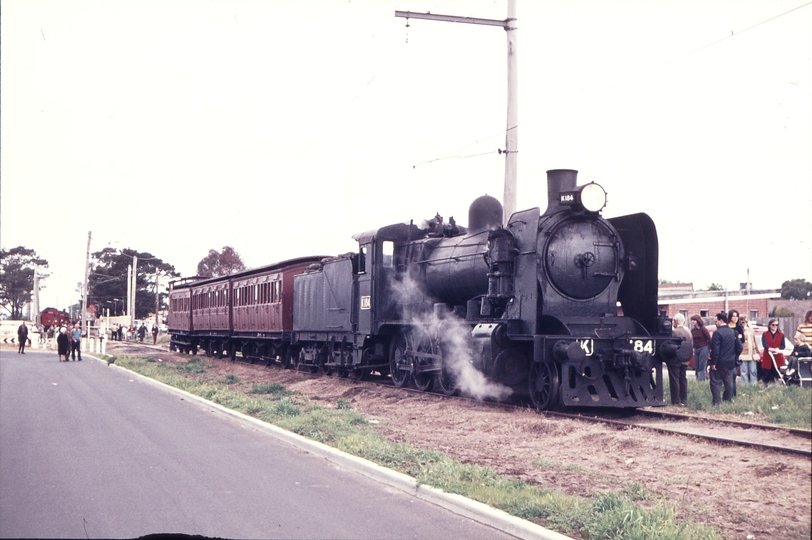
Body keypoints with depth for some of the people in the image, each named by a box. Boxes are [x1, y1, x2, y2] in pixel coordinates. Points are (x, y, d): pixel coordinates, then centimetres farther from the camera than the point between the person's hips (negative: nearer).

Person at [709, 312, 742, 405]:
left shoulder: (717, 333, -16)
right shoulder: (733, 332, 6)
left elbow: (715, 349, -19)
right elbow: (739, 347, 8)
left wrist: (713, 363, -15)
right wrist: (734, 357, 17)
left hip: (719, 363, -6)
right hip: (730, 363, 7)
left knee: (716, 383, -1)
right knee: (729, 383, 12)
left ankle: (717, 402, -4)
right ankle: (728, 400, 17)